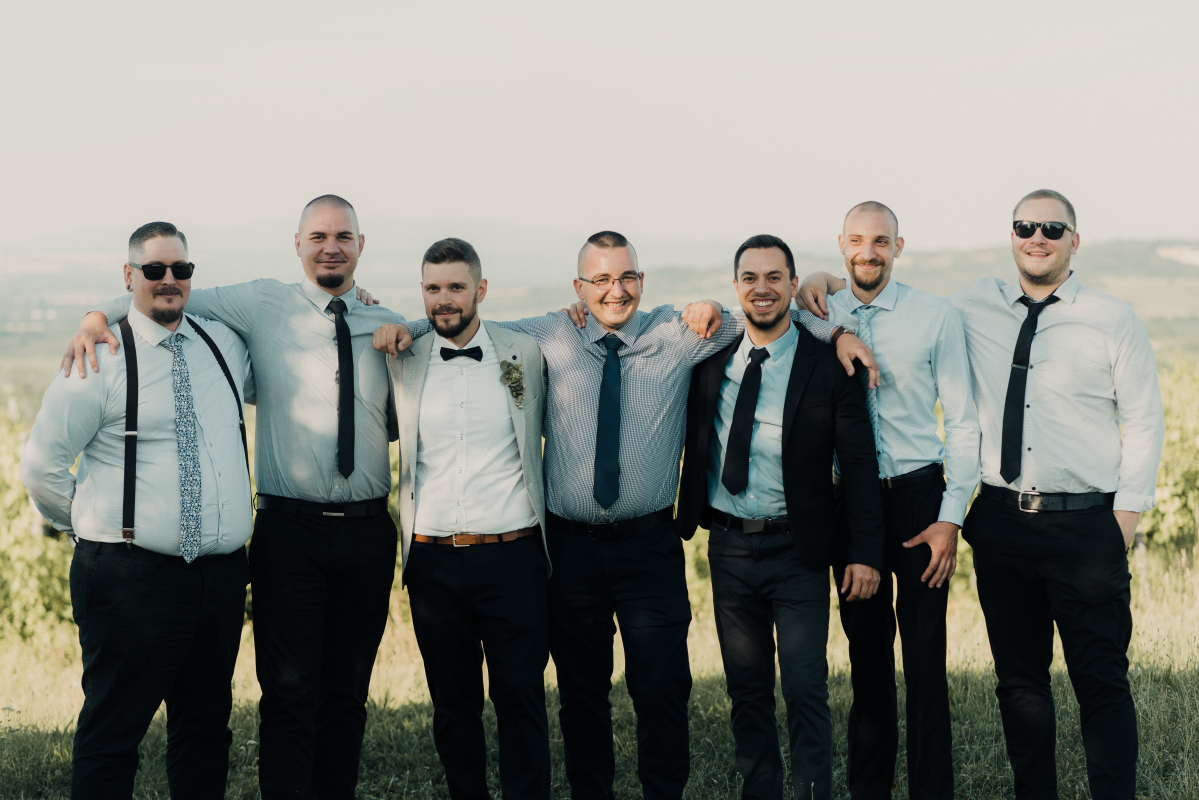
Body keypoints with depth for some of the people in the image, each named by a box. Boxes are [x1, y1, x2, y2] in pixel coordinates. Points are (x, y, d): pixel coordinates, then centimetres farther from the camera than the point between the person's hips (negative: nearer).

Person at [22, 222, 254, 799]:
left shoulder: (225, 345, 11)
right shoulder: (102, 359, -5)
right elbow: (40, 467, 0)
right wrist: (93, 528, 9)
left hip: (222, 573, 6)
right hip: (133, 578, -5)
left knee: (206, 729, 14)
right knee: (112, 730, -1)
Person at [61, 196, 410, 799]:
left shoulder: (388, 328, 10)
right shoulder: (263, 306, 2)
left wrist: (405, 357, 3)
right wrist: (99, 316, -8)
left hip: (367, 532, 3)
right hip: (290, 529, -3)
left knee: (347, 692, 11)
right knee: (290, 692, -5)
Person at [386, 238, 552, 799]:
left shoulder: (525, 354, 4)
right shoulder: (402, 361, 6)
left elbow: (551, 426, 20)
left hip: (512, 557, -2)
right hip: (432, 562, 2)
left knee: (521, 699, 0)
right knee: (452, 703, 10)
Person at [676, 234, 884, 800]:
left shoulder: (829, 366, -5)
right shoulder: (711, 361, 6)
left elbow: (859, 463, -5)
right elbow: (694, 447, 18)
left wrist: (865, 553, -9)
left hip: (798, 553, -4)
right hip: (728, 547, 4)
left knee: (805, 690, -5)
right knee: (746, 689, 11)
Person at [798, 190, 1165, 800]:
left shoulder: (1113, 321, 1)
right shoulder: (975, 309, 7)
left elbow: (1144, 423, 2)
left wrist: (1125, 519, -4)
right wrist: (826, 283, 1)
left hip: (1086, 524, -3)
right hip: (1001, 520, 3)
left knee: (1102, 680, 0)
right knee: (1019, 679, 10)